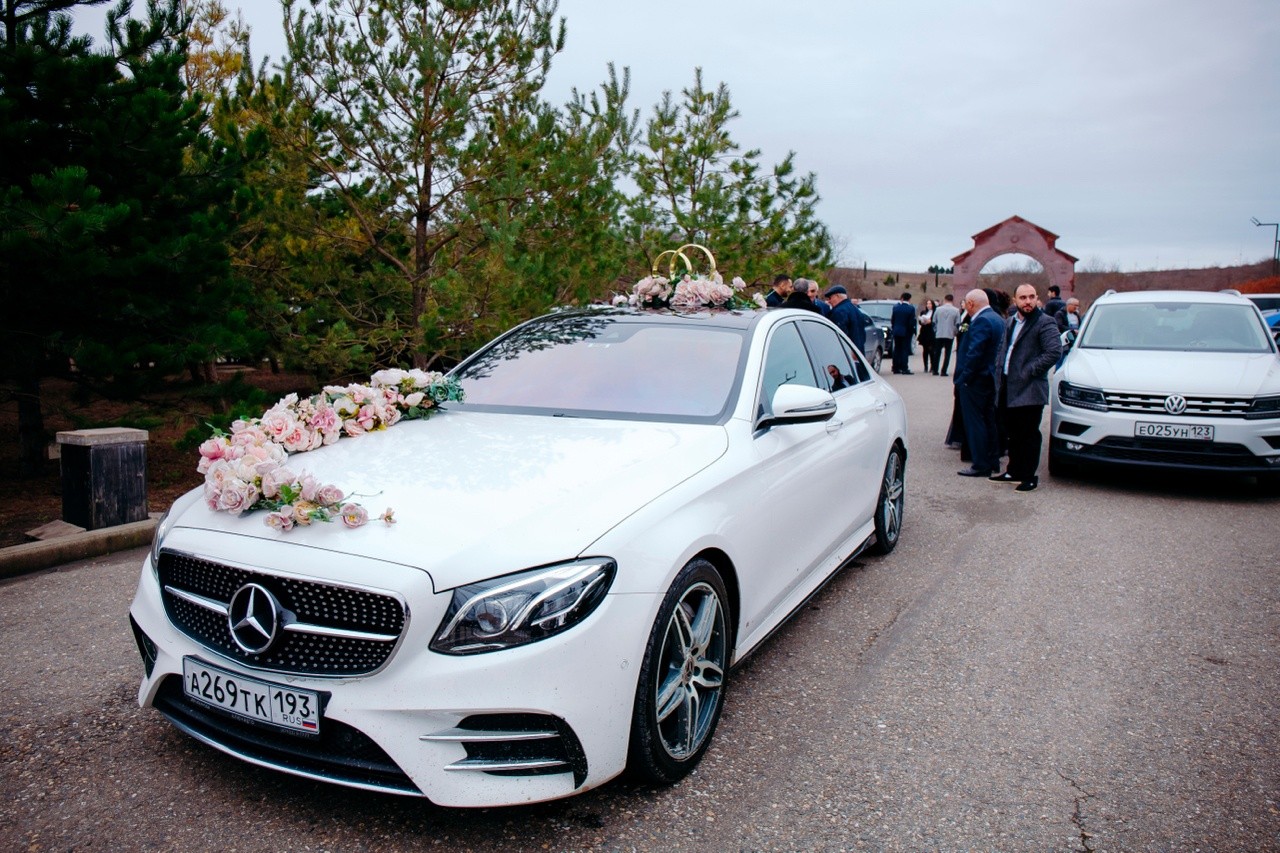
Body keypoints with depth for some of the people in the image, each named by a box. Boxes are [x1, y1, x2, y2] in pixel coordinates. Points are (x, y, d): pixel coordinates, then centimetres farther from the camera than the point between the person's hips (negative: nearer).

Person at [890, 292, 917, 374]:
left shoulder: (896, 307, 0)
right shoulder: (911, 309, -12)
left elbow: (892, 320, 4)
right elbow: (912, 322, -11)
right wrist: (913, 331, 1)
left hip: (896, 331, 4)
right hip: (906, 332, -4)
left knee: (897, 349, 10)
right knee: (905, 350, -1)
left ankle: (896, 368, 12)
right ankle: (904, 369, -4)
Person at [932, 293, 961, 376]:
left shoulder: (938, 309, 0)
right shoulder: (956, 310, -5)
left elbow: (934, 322, 4)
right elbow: (957, 324, -5)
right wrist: (955, 332, 11)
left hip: (938, 335, 2)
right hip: (950, 335, -2)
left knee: (937, 352, 12)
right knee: (947, 353, 3)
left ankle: (935, 370, 15)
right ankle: (943, 371, -2)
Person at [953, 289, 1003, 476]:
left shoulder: (981, 321, -19)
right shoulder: (996, 319, 12)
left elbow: (974, 353, -24)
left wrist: (963, 378, -19)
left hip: (976, 380, -10)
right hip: (990, 378, 10)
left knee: (975, 422, -4)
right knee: (989, 421, 16)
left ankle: (981, 465, -1)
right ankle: (993, 461, 24)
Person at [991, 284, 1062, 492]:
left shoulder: (1045, 323, -8)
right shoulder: (1010, 322, 16)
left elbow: (1054, 352, -19)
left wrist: (1029, 371, -17)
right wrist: (1000, 369, 10)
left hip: (1029, 390, -7)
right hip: (1008, 388, 8)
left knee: (1029, 435, -2)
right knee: (1013, 433, 16)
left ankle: (1029, 476, 6)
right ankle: (1014, 471, 27)